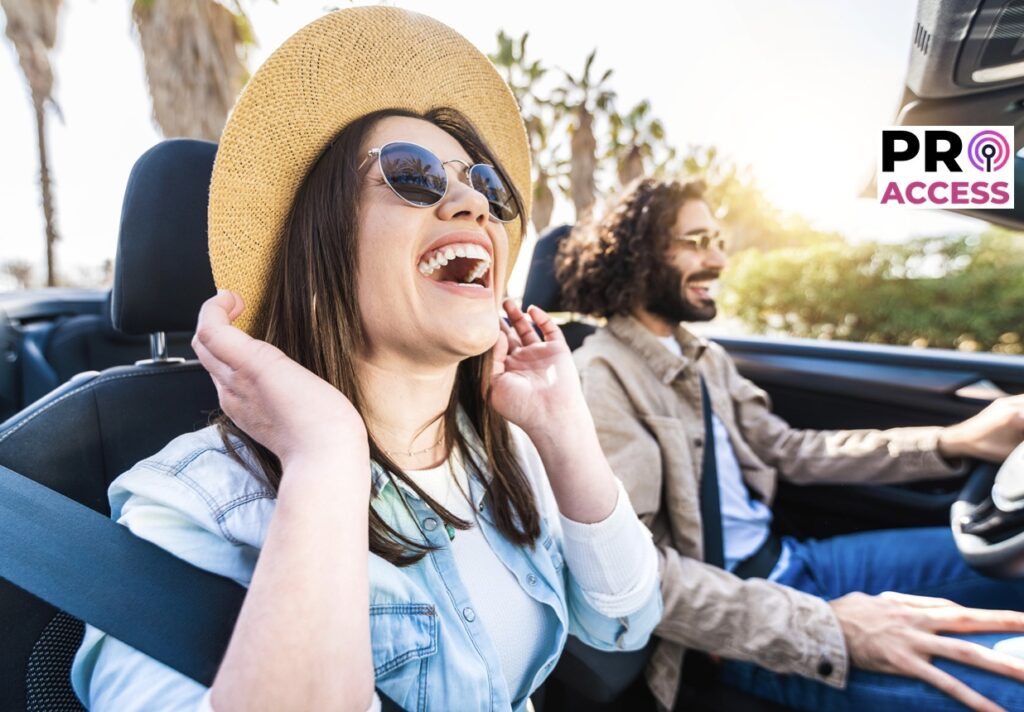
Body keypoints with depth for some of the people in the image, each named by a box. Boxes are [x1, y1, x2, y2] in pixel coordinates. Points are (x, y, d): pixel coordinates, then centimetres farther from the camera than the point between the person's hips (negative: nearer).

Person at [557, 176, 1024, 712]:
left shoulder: (704, 358, 10)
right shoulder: (602, 379, -20)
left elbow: (789, 451, 11)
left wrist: (956, 441, 2)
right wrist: (828, 627, -30)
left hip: (785, 562, 9)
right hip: (742, 626, -9)